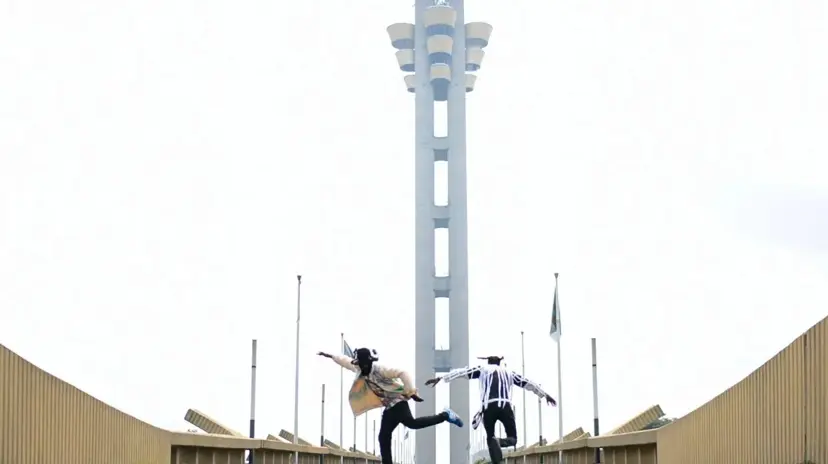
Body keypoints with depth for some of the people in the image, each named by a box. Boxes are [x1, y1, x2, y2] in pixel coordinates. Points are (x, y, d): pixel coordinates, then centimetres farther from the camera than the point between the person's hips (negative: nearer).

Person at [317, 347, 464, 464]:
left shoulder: (379, 369, -15)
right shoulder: (360, 370, 11)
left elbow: (402, 373, -21)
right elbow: (346, 361, 27)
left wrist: (411, 392, -24)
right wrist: (330, 355, 32)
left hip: (397, 401, -9)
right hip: (389, 407, 9)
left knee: (411, 423, -31)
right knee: (383, 438, 3)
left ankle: (445, 415, -23)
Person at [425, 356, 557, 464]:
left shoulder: (482, 369, 18)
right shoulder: (508, 372, 24)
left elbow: (461, 372, 12)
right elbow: (529, 383, 30)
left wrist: (440, 378, 13)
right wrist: (545, 395, 39)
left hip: (489, 407, 0)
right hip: (505, 407, 1)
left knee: (490, 438, 15)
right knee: (513, 439, 10)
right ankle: (499, 441, -25)